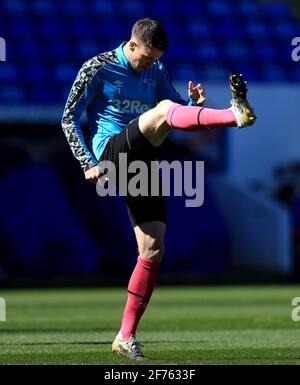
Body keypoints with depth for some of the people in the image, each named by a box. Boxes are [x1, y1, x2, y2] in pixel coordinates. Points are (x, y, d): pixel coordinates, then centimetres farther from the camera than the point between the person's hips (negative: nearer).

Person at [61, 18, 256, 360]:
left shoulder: (157, 72, 17)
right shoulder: (98, 69, 3)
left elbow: (181, 117, 16)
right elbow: (69, 118, 3)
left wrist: (194, 103, -8)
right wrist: (88, 163, -7)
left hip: (141, 165, 6)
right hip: (111, 155, -6)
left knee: (153, 250, -4)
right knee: (164, 108, -29)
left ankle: (126, 337, 1)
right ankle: (235, 115, -56)